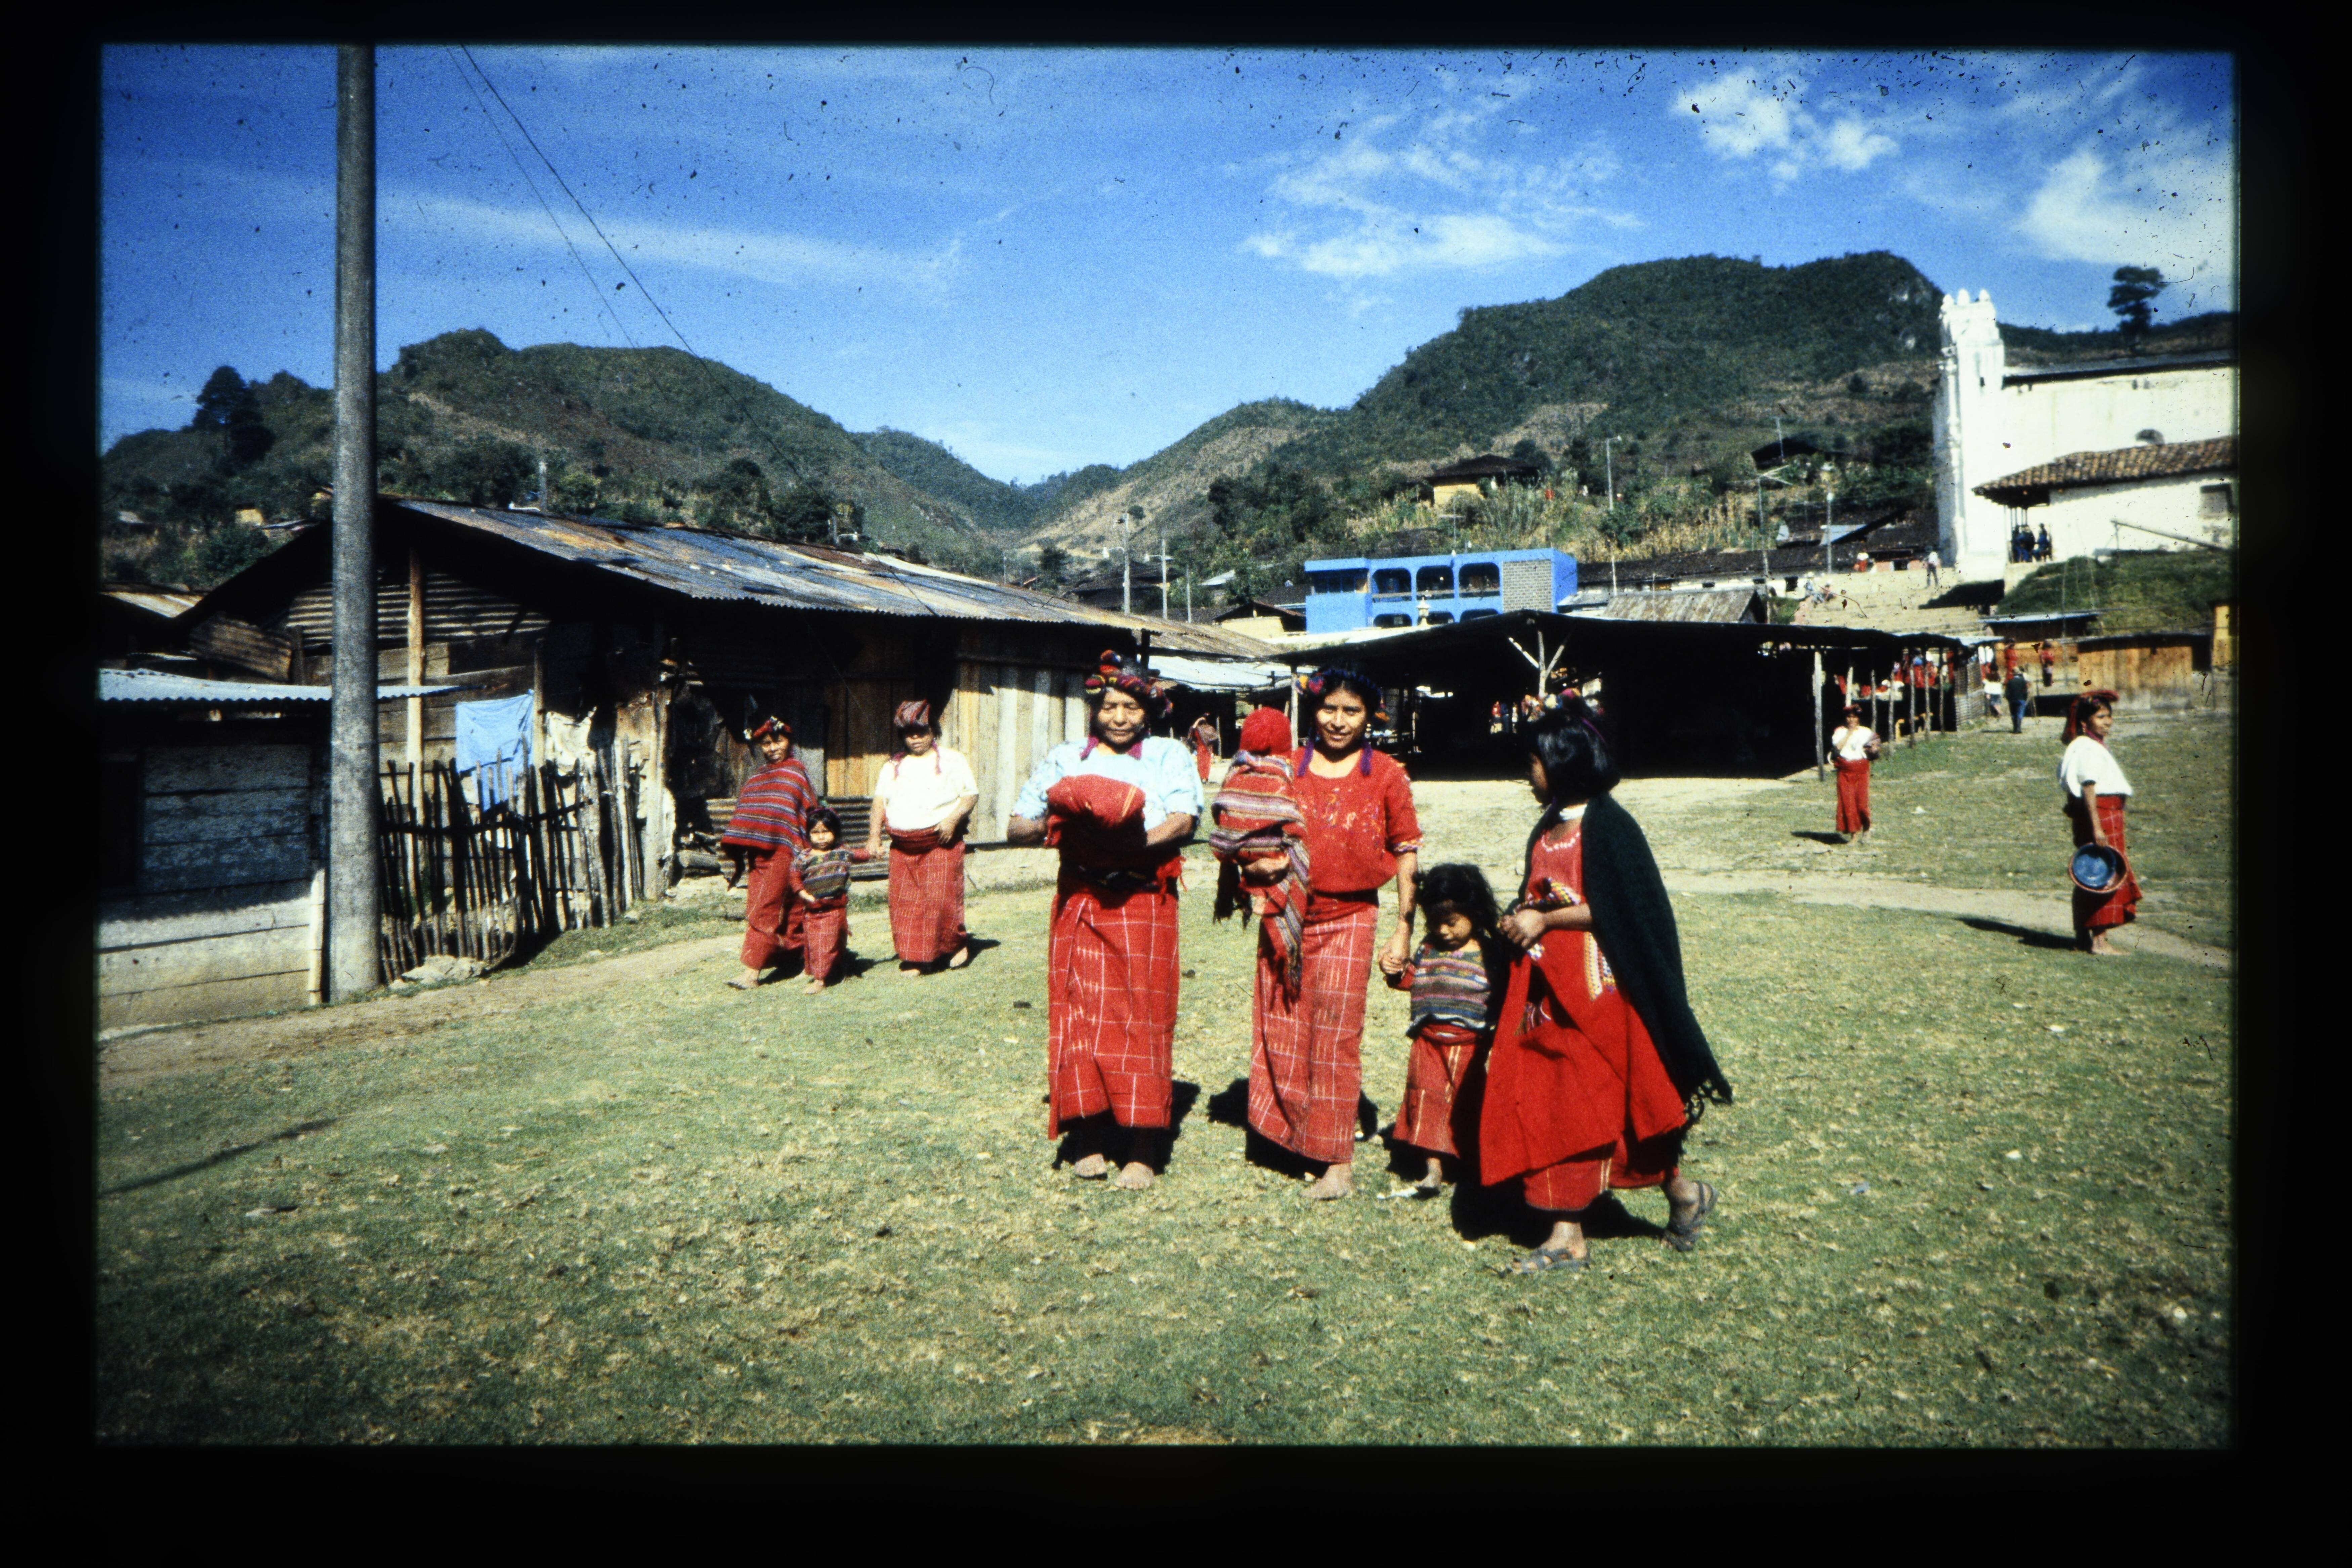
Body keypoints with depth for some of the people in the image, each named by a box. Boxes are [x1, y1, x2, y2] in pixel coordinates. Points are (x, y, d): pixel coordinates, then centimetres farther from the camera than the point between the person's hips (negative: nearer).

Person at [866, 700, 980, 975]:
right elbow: (880, 801, 14)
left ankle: (958, 942, 14)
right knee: (904, 902, 0)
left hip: (941, 843, -4)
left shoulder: (952, 760, 5)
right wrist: (874, 837, 4)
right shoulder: (893, 766, 17)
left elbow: (971, 795, 1)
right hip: (902, 847, 4)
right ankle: (914, 958, 7)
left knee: (942, 898, -10)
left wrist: (953, 818, -16)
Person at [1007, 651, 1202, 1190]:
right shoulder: (1064, 758, 16)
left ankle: (1142, 1148, 2)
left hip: (1143, 899, -2)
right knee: (1079, 1014, 0)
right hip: (1079, 899, 2)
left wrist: (1132, 843, -24)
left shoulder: (1169, 755, 10)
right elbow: (1017, 827, 12)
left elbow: (1183, 820, -7)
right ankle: (1089, 1138, 9)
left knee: (1141, 1017, -3)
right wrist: (1054, 823, -9)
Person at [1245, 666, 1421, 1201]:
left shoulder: (1386, 774, 0)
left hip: (1349, 919, -3)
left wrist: (1404, 927, -1)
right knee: (1281, 1034, 7)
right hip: (1287, 915, 3)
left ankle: (1339, 1164, 10)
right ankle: (1295, 1135, 27)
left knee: (1336, 1040, 0)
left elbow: (1407, 853, 2)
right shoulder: (1290, 767, 6)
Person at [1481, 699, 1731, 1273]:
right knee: (1549, 1105, 5)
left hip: (1597, 988, -8)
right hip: (1547, 989, 8)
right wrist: (1520, 919, -1)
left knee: (1600, 1102, 1)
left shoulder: (1605, 825, -12)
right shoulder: (1547, 829, 13)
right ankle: (1567, 1234, 11)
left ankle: (1681, 1190, 25)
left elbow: (1618, 908, -18)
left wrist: (1544, 920, -15)